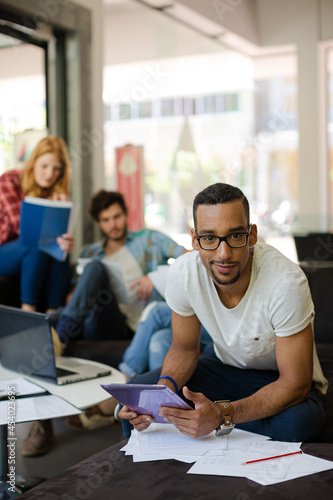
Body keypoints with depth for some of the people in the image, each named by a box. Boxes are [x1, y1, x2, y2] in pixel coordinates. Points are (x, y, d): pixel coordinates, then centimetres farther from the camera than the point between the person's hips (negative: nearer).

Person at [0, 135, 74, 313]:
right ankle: (27, 312, -31)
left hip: (33, 258, 4)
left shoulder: (57, 192, 3)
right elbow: (22, 226, -18)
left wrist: (67, 241, -30)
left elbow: (59, 230, -7)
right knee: (37, 247, -33)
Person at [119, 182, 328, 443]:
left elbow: (295, 384, -29)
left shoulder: (286, 282, -33)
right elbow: (184, 349, -3)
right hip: (227, 369, 3)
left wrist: (222, 414, -43)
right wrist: (164, 389, -26)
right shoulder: (183, 273, -19)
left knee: (295, 424, -37)